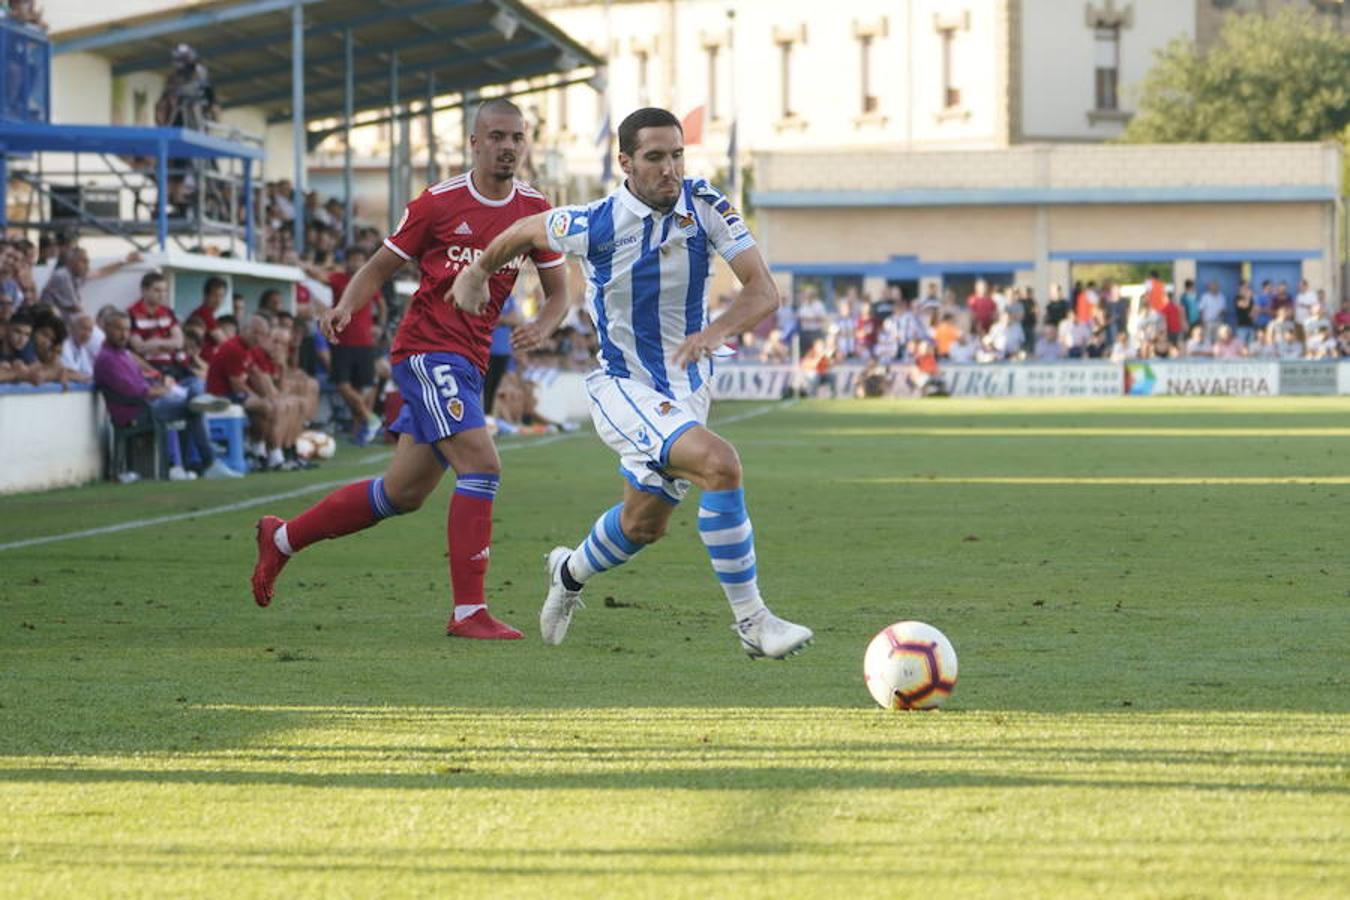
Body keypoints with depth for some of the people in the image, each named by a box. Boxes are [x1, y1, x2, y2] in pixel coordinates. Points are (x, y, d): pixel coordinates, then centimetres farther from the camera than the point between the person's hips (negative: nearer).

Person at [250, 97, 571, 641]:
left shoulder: (534, 210, 6)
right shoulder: (439, 203, -5)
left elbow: (558, 293, 12)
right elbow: (379, 268, 3)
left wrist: (540, 327, -10)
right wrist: (345, 308, -16)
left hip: (469, 362, 6)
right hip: (427, 348, -6)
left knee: (404, 494, 13)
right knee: (481, 464, -22)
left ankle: (282, 539, 32)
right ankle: (468, 611, -19)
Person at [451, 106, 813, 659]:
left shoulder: (706, 207, -12)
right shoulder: (595, 225, -19)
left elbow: (764, 292, -16)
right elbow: (528, 231, 2)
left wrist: (718, 330, -35)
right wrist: (479, 270, 19)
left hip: (689, 388, 5)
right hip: (624, 387, -5)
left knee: (645, 524, 20)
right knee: (719, 464, -29)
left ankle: (572, 573, 53)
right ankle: (751, 622, -22)